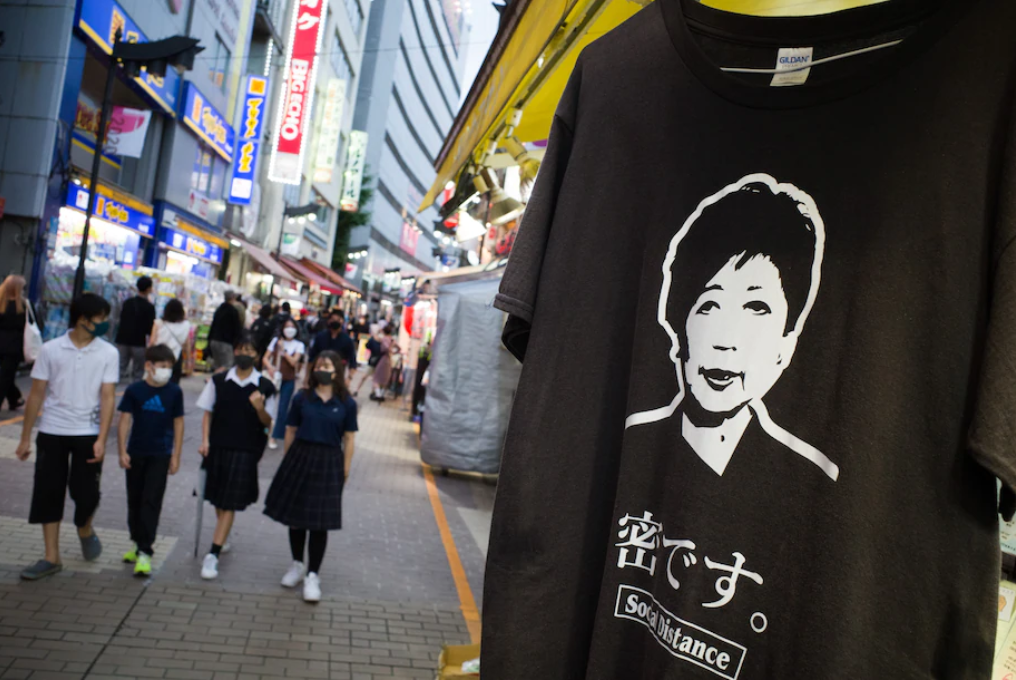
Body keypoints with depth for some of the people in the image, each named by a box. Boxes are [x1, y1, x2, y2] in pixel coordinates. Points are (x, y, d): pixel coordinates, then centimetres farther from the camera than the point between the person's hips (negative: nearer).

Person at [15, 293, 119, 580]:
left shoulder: (108, 353, -4)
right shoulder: (51, 349, -2)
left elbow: (108, 397, -6)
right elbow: (36, 394, 2)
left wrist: (101, 440, -14)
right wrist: (25, 438, 3)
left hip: (88, 433, -1)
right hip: (51, 432, 1)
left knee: (85, 492, 0)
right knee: (47, 493, 3)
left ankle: (85, 530, 33)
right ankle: (52, 558, 14)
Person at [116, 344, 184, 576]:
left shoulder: (174, 392, -4)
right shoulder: (134, 390, -4)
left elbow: (178, 424, 2)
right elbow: (125, 421, -1)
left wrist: (176, 456, 1)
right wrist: (122, 451, -7)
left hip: (160, 455, -2)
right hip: (135, 453, 2)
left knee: (152, 501, -6)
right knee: (134, 500, 13)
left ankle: (145, 552, -4)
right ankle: (138, 543, 30)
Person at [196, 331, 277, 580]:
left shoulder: (265, 387, -4)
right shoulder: (219, 381, 3)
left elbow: (267, 422, 0)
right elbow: (208, 412, 9)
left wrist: (260, 407, -21)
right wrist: (204, 440, -2)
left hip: (246, 450, -3)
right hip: (218, 446, 3)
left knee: (229, 503, -4)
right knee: (217, 499, 16)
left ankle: (213, 555, -3)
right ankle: (224, 537, 40)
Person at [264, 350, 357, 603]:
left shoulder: (346, 404, -3)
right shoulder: (302, 398, 0)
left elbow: (349, 440, 0)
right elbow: (290, 431, 6)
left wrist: (345, 470, -1)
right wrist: (288, 461, 7)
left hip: (329, 463, -2)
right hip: (300, 458, 2)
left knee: (320, 522, 2)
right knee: (295, 516, 13)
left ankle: (313, 575, 16)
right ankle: (297, 565, 34)